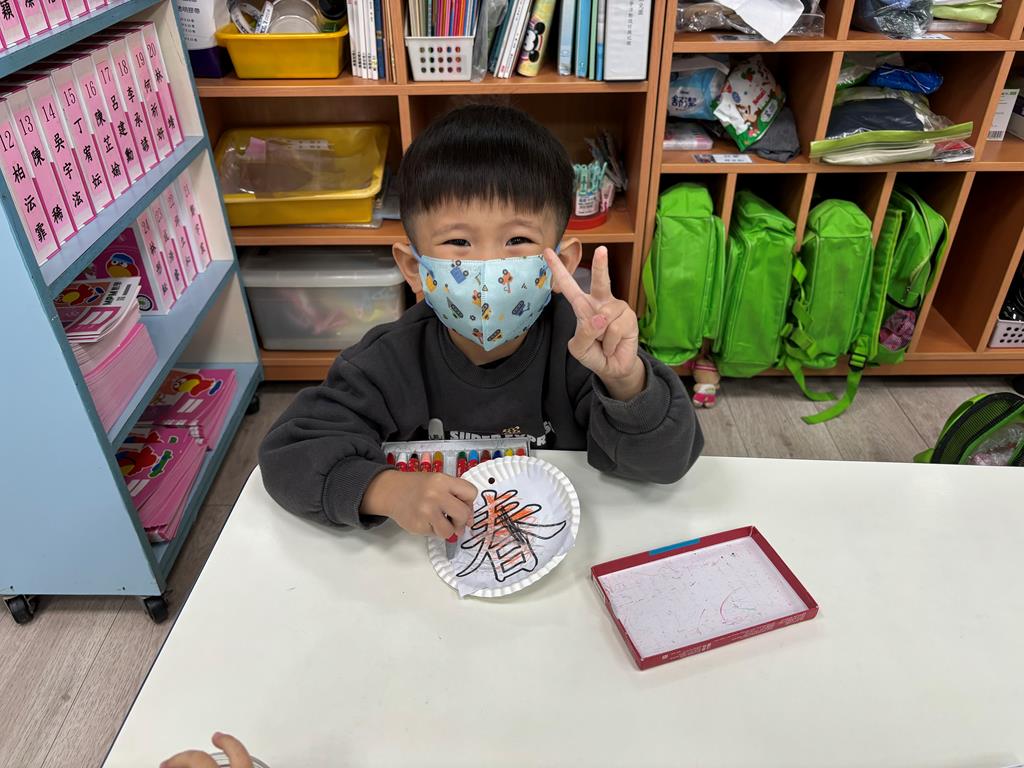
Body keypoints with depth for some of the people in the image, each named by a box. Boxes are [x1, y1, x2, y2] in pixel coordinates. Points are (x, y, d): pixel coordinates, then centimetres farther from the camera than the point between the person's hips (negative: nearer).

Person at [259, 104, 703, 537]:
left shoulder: (579, 344, -19)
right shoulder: (393, 362, -17)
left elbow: (665, 462, -20)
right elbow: (288, 452, -15)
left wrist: (626, 380, -41)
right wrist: (386, 490, -34)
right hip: (435, 554, 1)